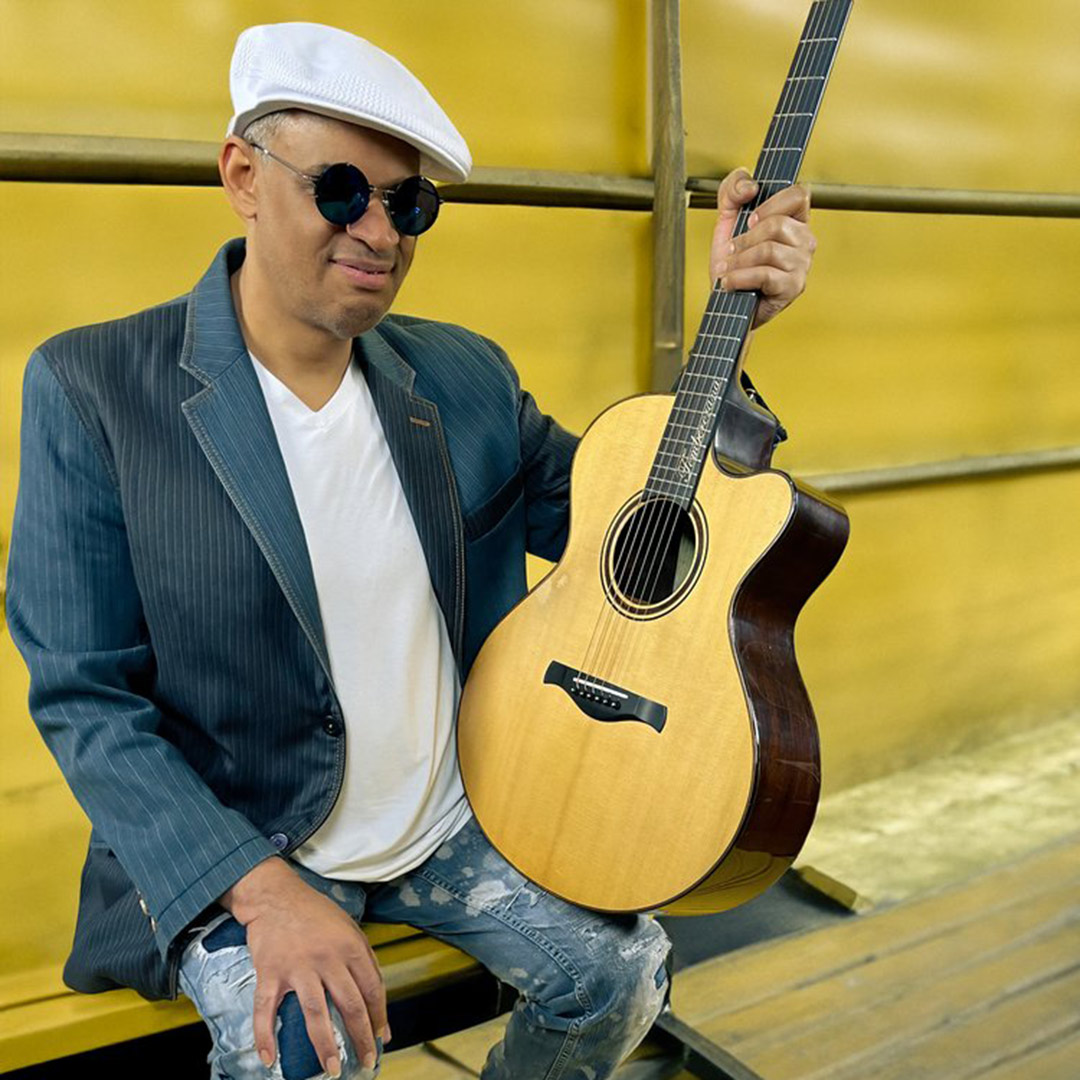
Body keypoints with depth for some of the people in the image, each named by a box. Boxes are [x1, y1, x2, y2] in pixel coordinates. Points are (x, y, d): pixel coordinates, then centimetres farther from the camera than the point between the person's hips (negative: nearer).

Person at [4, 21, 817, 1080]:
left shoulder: (463, 375, 1)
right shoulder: (92, 387, -13)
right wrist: (264, 892, -23)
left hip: (456, 820, 5)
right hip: (228, 851, -4)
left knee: (624, 968, -7)